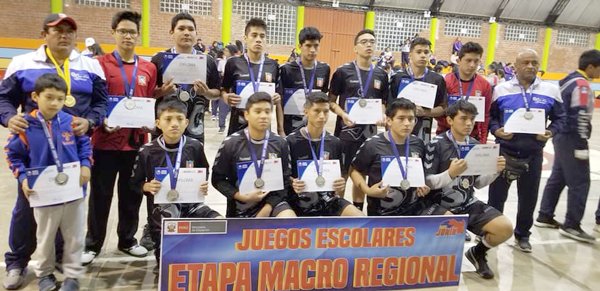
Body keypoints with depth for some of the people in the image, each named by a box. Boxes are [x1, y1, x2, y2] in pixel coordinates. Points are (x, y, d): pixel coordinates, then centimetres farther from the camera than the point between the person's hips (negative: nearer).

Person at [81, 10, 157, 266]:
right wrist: (101, 122, -18)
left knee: (132, 194, 13)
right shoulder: (100, 65, -2)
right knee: (100, 195, 7)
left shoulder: (149, 68, 7)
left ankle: (127, 240, 29)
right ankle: (93, 244, 22)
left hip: (136, 141, 3)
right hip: (105, 140, -3)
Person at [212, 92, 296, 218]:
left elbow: (285, 180, 1)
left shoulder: (280, 143, 0)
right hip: (241, 207, 0)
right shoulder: (231, 143, -7)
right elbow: (217, 179, -2)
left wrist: (268, 207, -12)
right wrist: (242, 197, -16)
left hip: (272, 201, 1)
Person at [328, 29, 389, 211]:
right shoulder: (343, 71, -4)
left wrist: (382, 117, -5)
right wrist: (343, 115, -19)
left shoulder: (381, 75, 8)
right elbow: (331, 101, -2)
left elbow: (383, 103, 15)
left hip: (369, 131, 4)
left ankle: (358, 211, 27)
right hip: (346, 131, -4)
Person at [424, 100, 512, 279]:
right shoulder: (437, 144, -11)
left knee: (505, 228, -8)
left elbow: (478, 183, 13)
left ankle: (478, 252, 23)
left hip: (469, 204, 6)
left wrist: (496, 171, -4)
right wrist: (450, 173, -28)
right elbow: (427, 182, -13)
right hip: (442, 205, -6)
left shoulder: (475, 145, 7)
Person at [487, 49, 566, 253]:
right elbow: (490, 116, 4)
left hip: (533, 154, 1)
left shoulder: (551, 91, 1)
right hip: (505, 151, -1)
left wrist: (551, 132, -11)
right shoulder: (501, 89, -1)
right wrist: (496, 130, -15)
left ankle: (522, 235, 30)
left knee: (528, 197, 12)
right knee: (497, 195, 7)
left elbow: (559, 118, 8)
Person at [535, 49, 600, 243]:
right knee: (580, 182, -5)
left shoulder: (569, 80, 15)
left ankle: (545, 216, 19)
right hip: (572, 139, -10)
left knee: (558, 177, 14)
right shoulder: (582, 84, -15)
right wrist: (582, 145, -21)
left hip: (561, 135, 10)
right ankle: (571, 226, 0)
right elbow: (580, 116, -22)